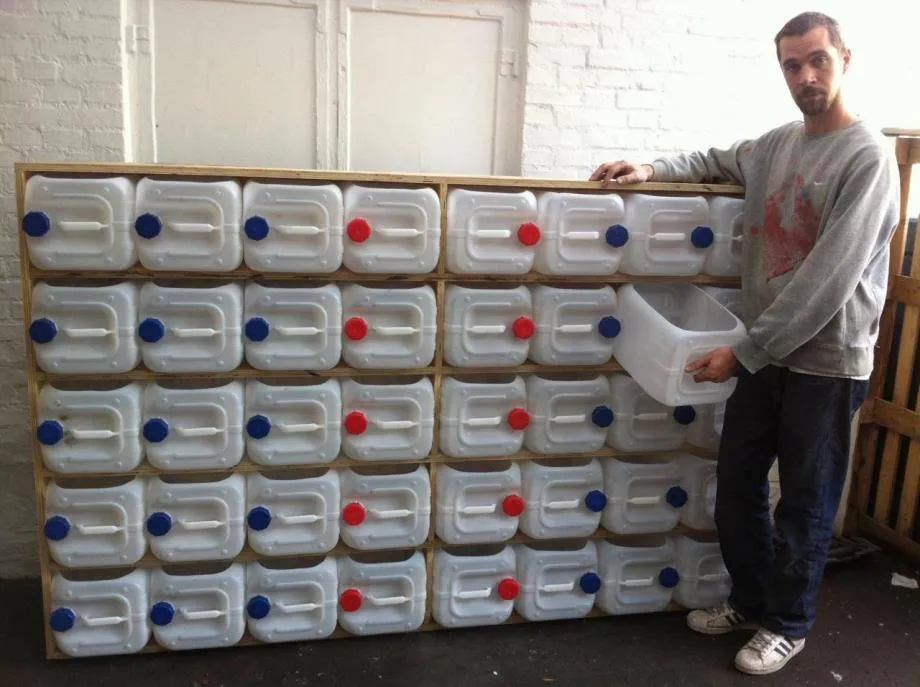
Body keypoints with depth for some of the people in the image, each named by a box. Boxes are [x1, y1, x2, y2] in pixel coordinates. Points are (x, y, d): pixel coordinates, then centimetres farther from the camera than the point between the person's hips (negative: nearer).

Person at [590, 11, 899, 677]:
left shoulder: (867, 157, -13)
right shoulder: (777, 143, 8)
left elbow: (829, 279, -20)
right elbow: (716, 161, 28)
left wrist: (745, 351, -19)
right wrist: (653, 169, 7)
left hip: (825, 362, -6)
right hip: (765, 352, 7)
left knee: (805, 503, 8)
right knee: (737, 485, 15)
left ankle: (788, 624, 29)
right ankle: (749, 600, 36)